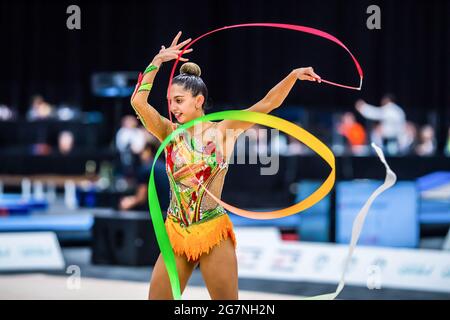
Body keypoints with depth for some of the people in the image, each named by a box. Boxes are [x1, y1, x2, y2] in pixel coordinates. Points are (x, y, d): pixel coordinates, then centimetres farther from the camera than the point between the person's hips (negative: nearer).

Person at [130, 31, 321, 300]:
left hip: (214, 235, -3)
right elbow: (138, 101, -8)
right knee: (158, 297, 6)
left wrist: (293, 76, -20)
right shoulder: (171, 133, 4)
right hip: (176, 234, 3)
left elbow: (267, 104, -9)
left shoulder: (222, 132, -2)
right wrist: (158, 61, -9)